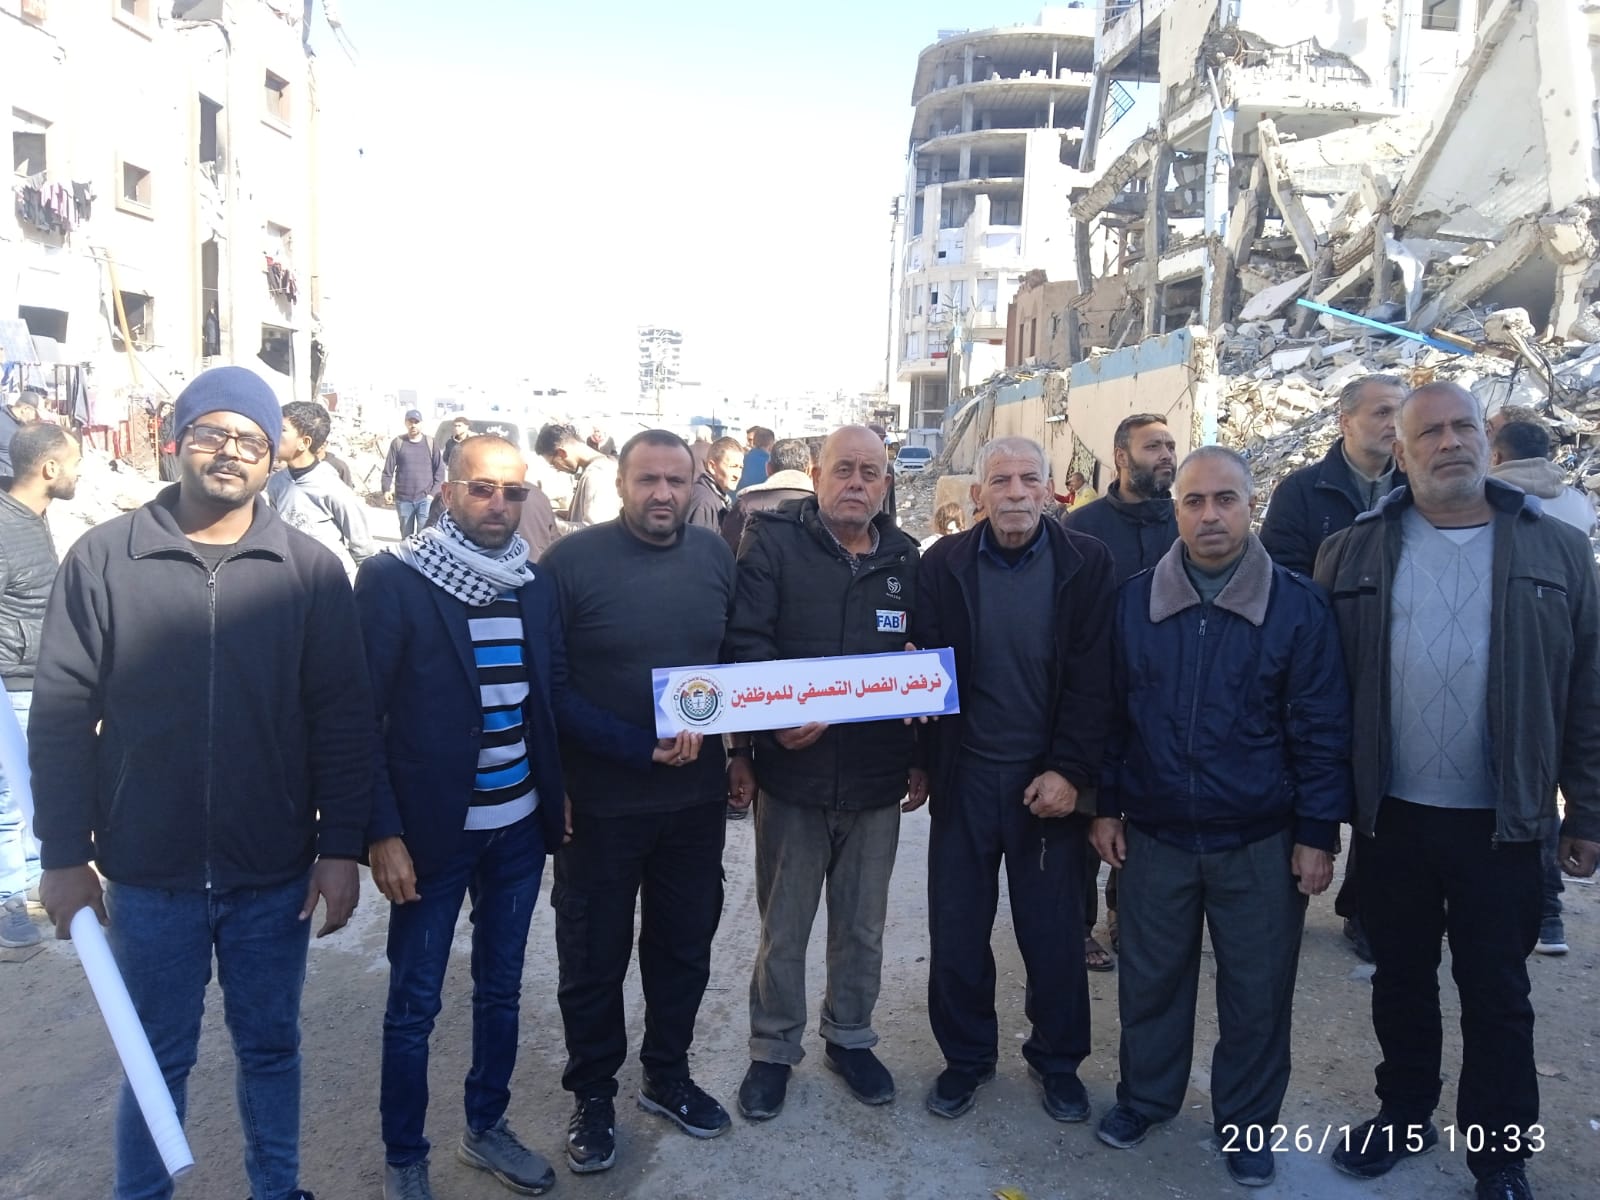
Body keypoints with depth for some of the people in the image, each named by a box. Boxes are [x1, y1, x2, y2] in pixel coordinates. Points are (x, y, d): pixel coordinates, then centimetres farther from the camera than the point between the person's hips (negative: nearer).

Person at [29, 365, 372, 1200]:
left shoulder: (311, 571, -3)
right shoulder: (102, 559, -4)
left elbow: (343, 719, -3)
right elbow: (61, 713, -2)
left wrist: (341, 847, -5)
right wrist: (63, 855, -4)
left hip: (275, 871, 1)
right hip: (148, 870, 0)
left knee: (270, 1047, 17)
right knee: (158, 1058, 16)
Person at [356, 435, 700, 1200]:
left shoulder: (537, 587, 4)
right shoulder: (392, 580, -11)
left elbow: (557, 698, 6)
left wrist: (642, 745, -4)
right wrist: (381, 831, -15)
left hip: (518, 826, 5)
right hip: (432, 829, -4)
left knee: (500, 989, 18)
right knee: (414, 1003, 9)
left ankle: (486, 1129, 39)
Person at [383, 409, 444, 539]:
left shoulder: (430, 443, 2)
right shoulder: (397, 443, 3)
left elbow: (439, 471, 3)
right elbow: (388, 470, 3)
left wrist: (433, 493, -5)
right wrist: (386, 490, -8)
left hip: (425, 499, -1)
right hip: (403, 499, 2)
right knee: (406, 535, 12)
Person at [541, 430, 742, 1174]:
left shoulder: (716, 556, 1)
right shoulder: (573, 560, -11)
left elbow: (740, 660, 10)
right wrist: (552, 786, -11)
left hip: (696, 797, 4)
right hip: (600, 800, -4)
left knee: (684, 944, 18)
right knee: (594, 954, 12)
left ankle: (668, 1075, 39)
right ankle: (593, 1095, 32)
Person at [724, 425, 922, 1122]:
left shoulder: (905, 558, 6)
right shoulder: (774, 542, -5)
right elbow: (744, 644, -13)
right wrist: (775, 720, -28)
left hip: (877, 779, 3)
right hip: (792, 771, -3)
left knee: (863, 926, 18)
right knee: (782, 929, 11)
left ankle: (850, 1038, 39)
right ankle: (773, 1050, 31)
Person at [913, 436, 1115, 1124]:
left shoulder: (1086, 564, -4)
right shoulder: (944, 564, -1)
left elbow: (1093, 679, -7)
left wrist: (1071, 772, -13)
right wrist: (923, 763, -5)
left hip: (1049, 781, -1)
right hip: (963, 777, 1)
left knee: (1055, 932, 11)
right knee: (957, 931, 11)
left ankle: (1057, 1060, 32)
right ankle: (966, 1055, 31)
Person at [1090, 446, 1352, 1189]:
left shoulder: (1298, 605, -7)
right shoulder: (1135, 600, -1)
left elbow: (1321, 729, -5)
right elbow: (1109, 711, 5)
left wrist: (1317, 833, -6)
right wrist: (1106, 806, 4)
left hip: (1261, 842, -1)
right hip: (1155, 835, 2)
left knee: (1257, 993, 12)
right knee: (1151, 978, 15)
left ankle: (1247, 1122, 32)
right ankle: (1145, 1096, 37)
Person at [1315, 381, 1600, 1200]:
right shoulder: (1352, 554, -2)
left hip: (1499, 820, 0)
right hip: (1391, 815, 1)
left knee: (1496, 992, 13)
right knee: (1400, 978, 17)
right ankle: (1404, 1114, 37)